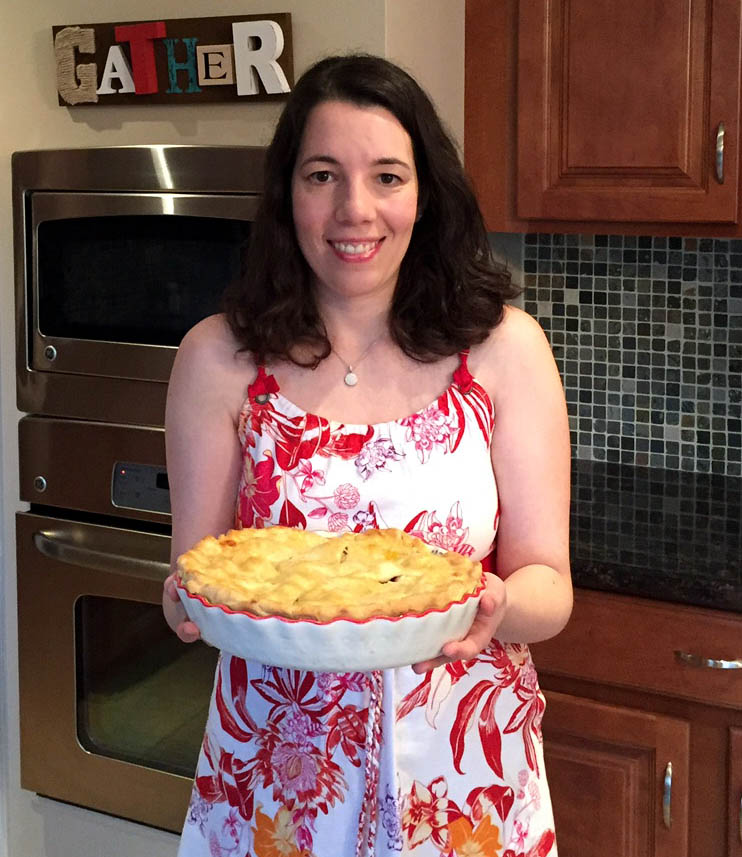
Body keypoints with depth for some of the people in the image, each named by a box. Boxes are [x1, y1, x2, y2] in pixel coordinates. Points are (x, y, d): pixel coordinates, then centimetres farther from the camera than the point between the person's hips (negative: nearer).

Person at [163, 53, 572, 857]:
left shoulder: (504, 348, -8)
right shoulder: (220, 358, -6)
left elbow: (547, 585, -6)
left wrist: (497, 606, -27)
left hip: (462, 779, 0)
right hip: (275, 775, 0)